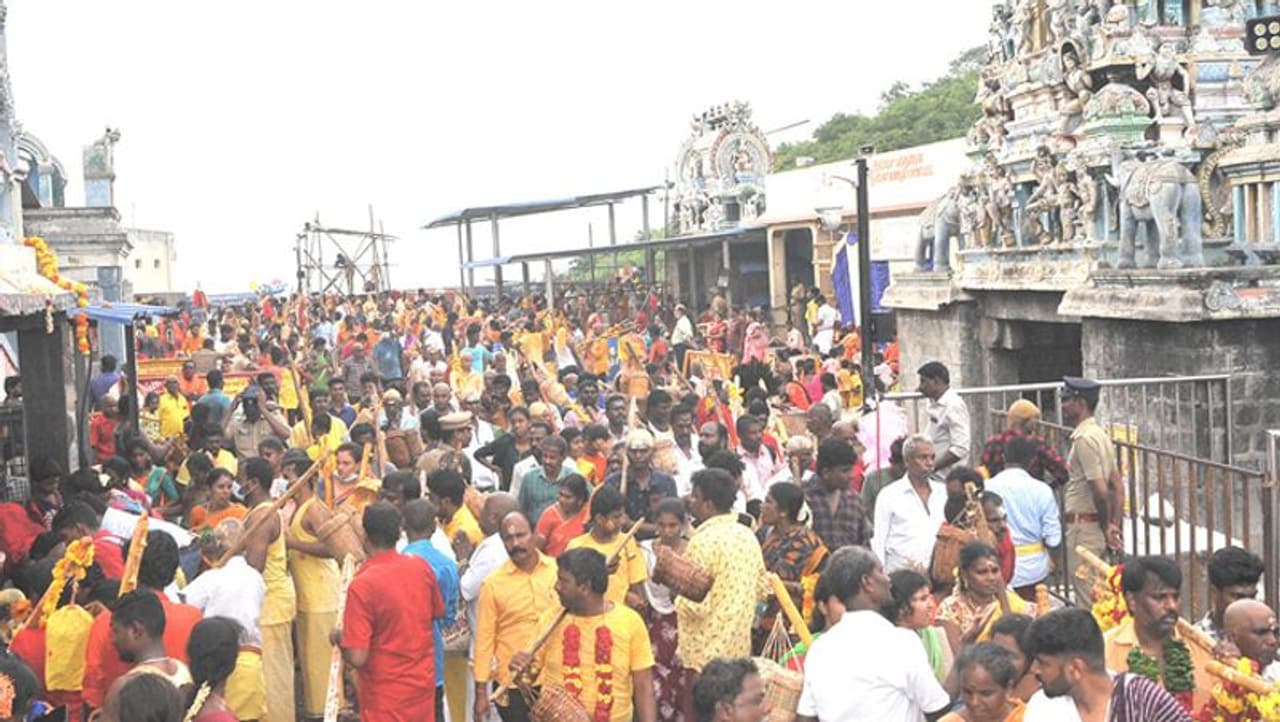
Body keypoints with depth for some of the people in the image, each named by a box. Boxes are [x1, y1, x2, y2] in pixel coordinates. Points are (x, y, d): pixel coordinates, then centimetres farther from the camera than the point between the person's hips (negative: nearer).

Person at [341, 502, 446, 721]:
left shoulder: (362, 585, -23)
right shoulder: (421, 568, -5)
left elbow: (357, 657, -24)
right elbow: (437, 613, 13)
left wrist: (339, 638, -4)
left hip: (386, 696, -5)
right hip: (423, 684, 6)